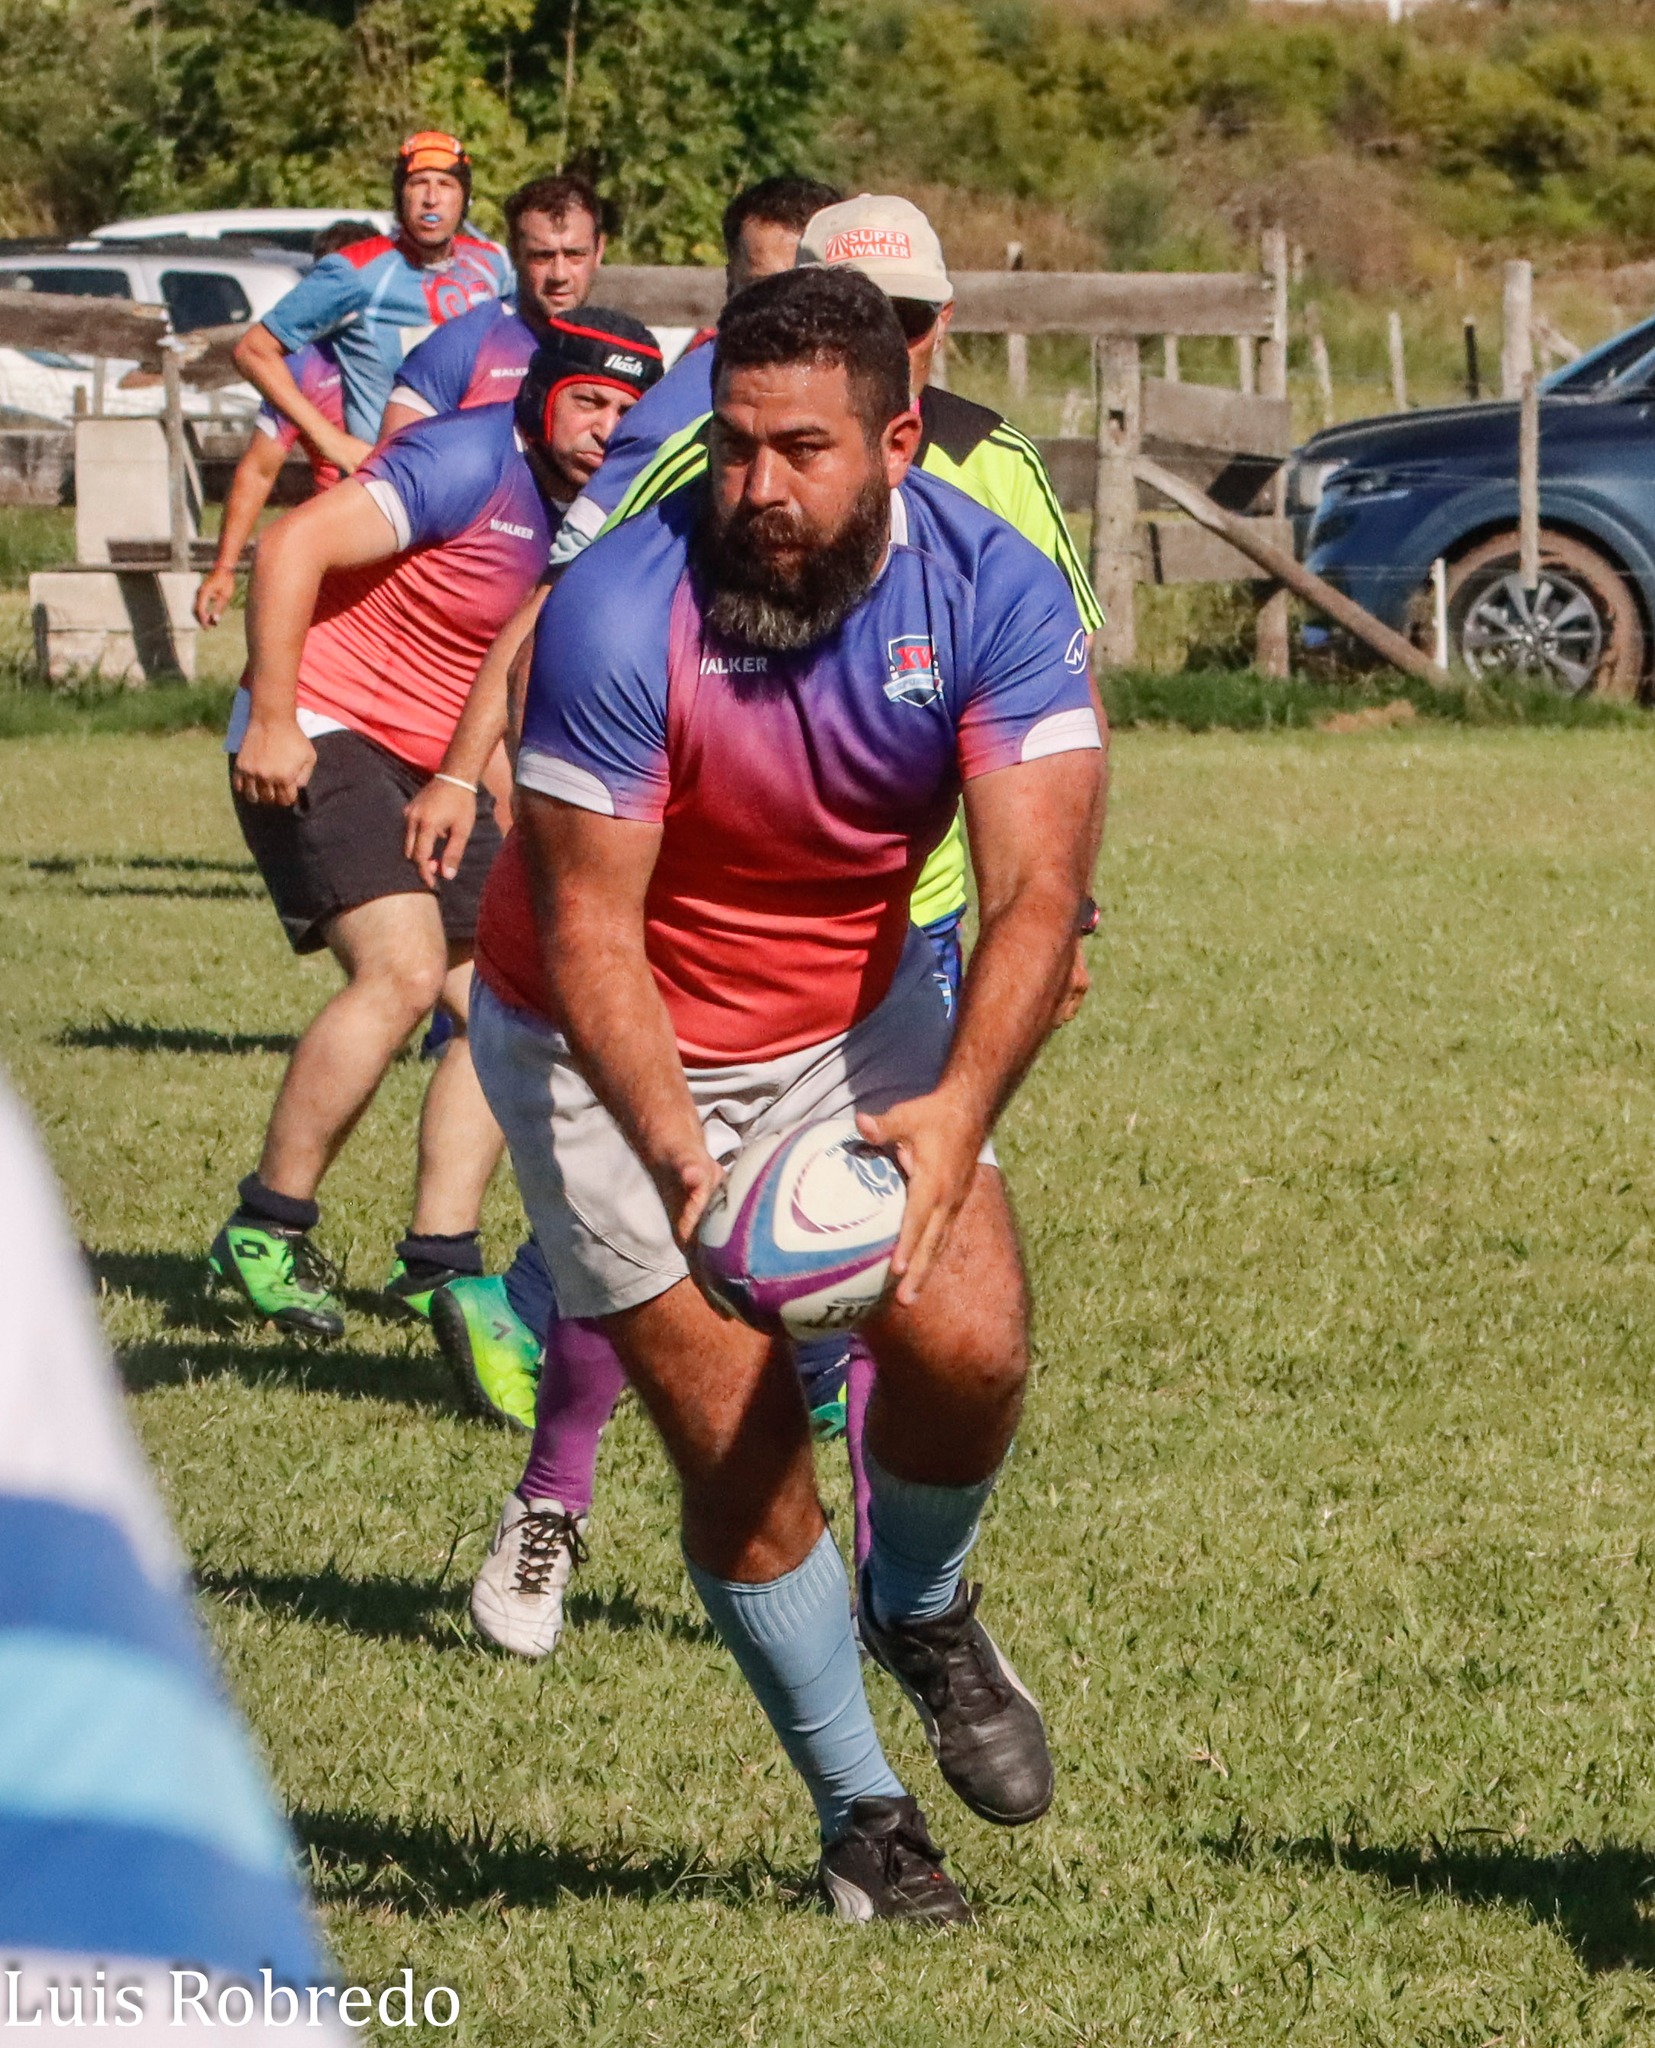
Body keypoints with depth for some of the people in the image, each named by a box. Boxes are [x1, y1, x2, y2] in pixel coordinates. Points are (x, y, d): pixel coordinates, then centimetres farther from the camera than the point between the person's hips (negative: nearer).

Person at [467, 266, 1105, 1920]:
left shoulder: (995, 596, -20)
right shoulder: (619, 617, -28)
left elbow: (1037, 887, -28)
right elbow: (588, 929, -26)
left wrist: (956, 1111, -45)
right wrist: (678, 1158, -40)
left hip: (856, 1012, 3)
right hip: (612, 1051, -2)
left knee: (968, 1347, -16)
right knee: (741, 1451, -8)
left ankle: (922, 1613, 19)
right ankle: (857, 1813, 14)